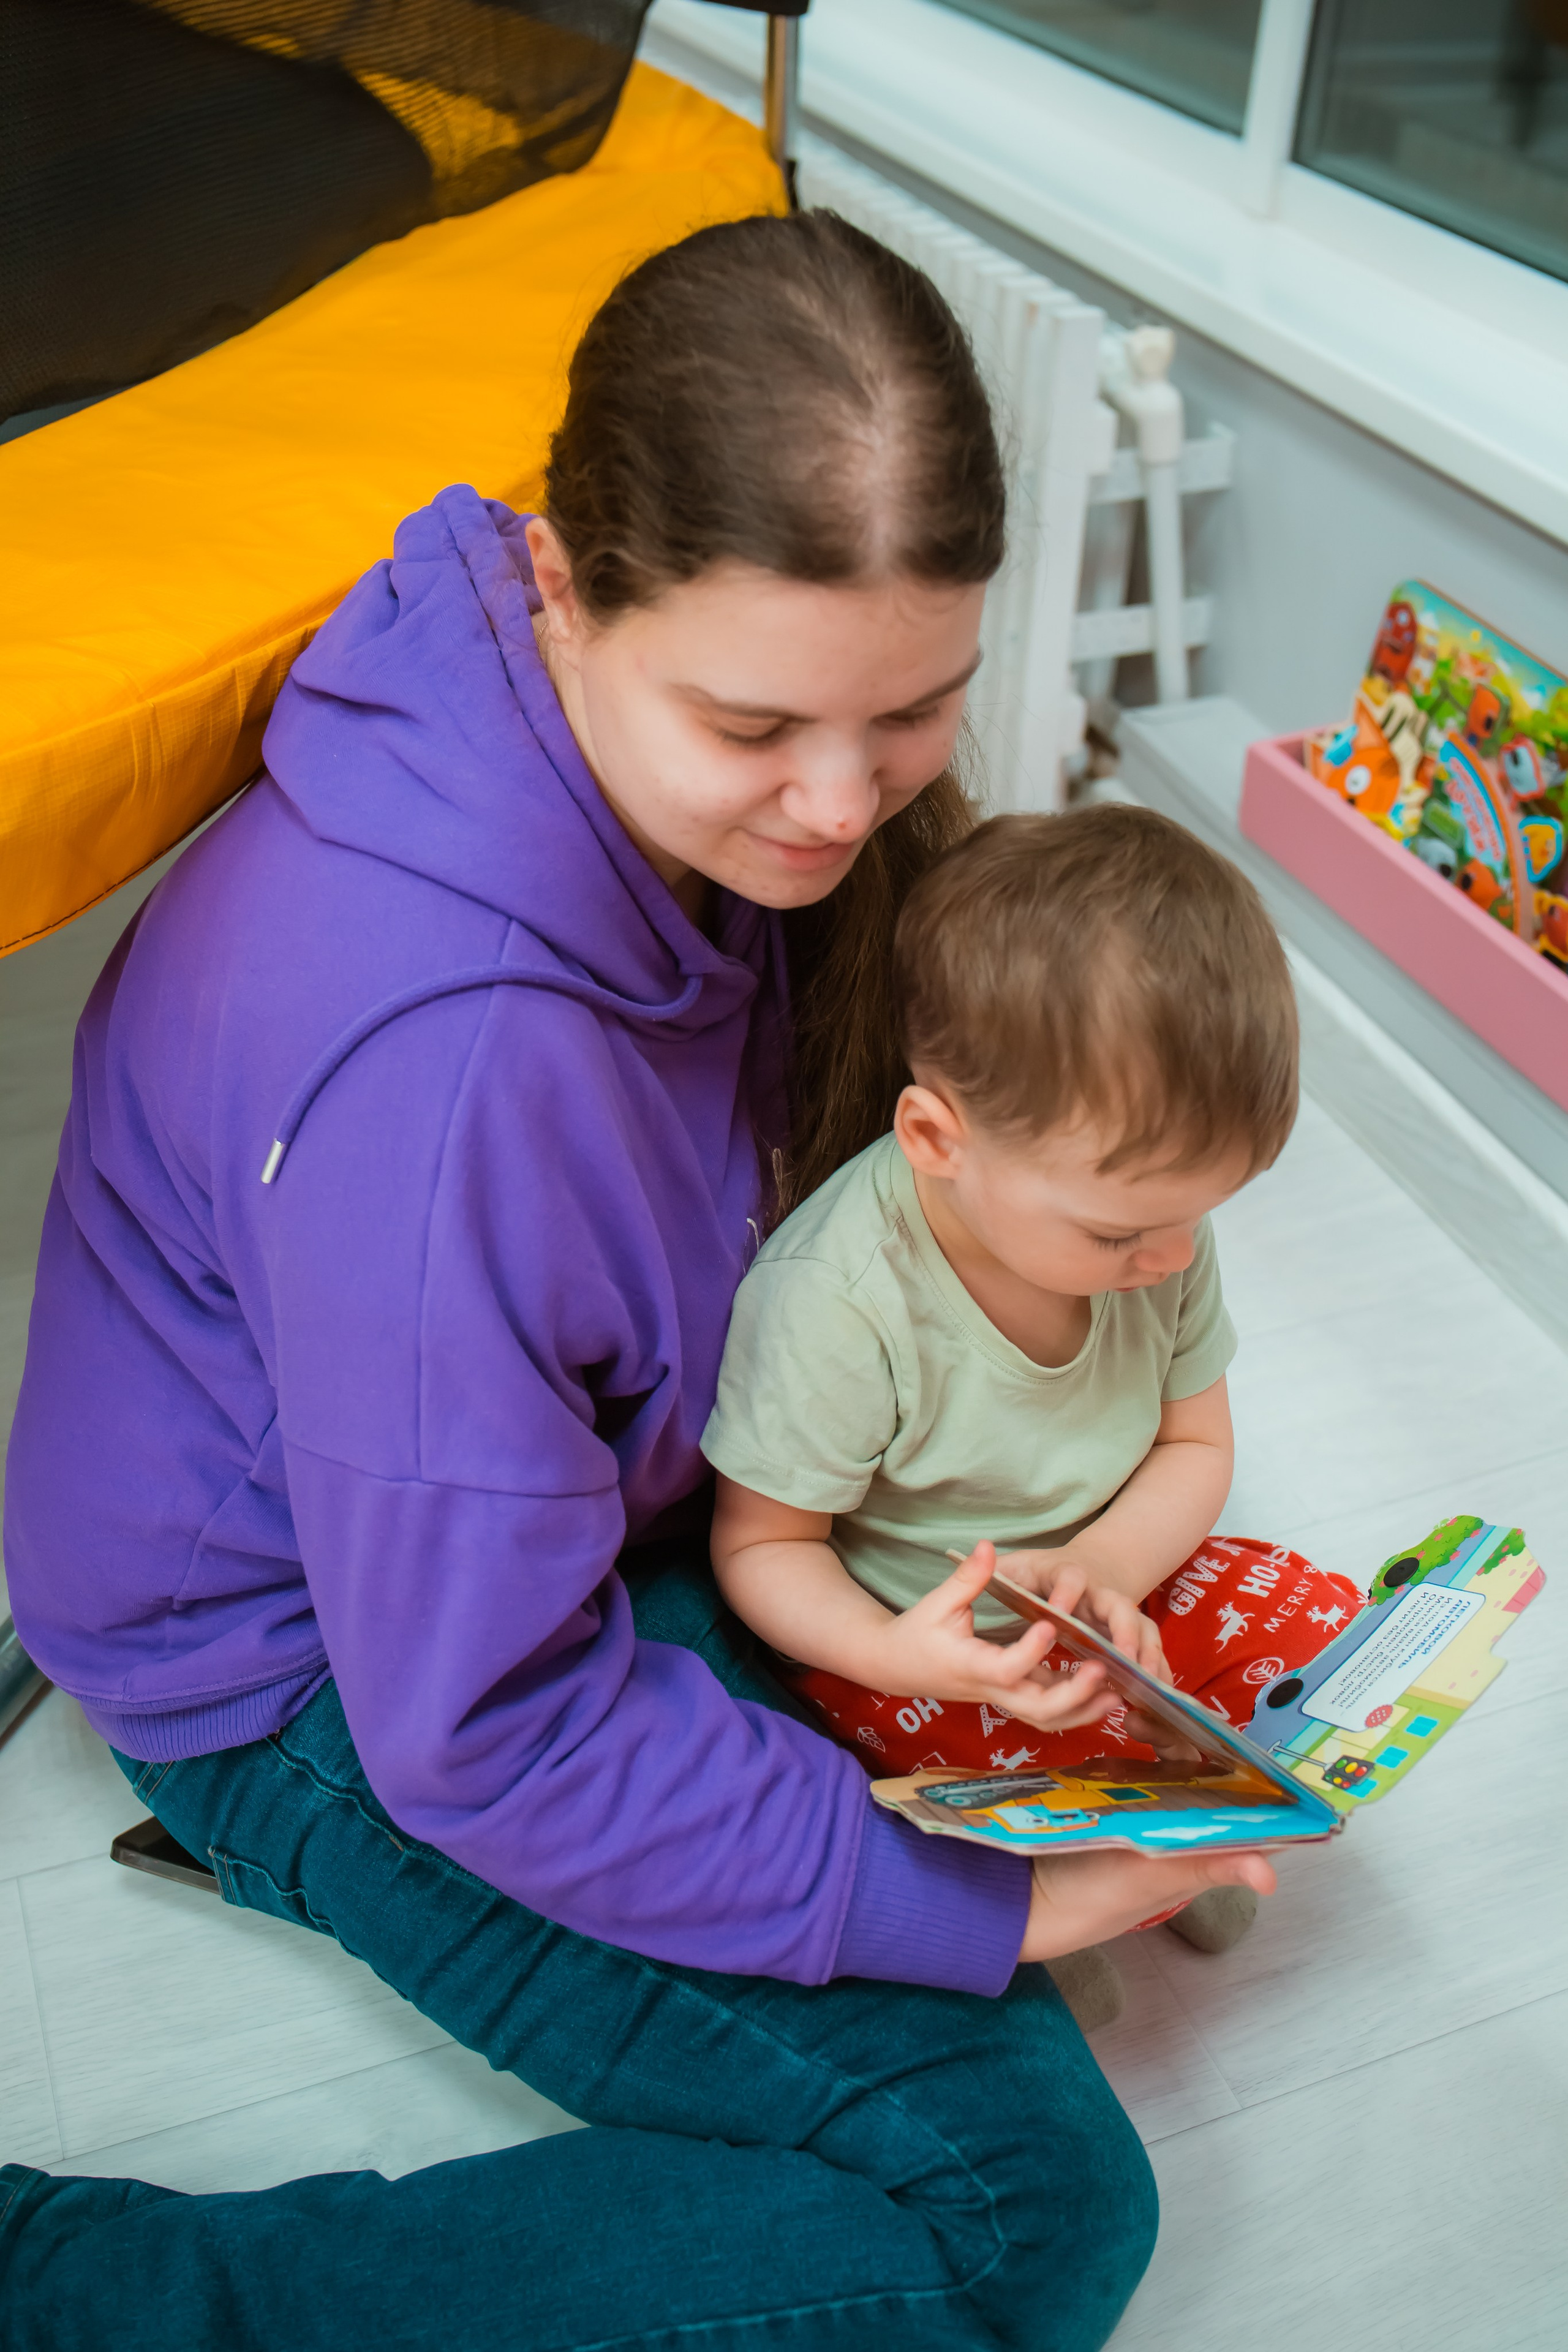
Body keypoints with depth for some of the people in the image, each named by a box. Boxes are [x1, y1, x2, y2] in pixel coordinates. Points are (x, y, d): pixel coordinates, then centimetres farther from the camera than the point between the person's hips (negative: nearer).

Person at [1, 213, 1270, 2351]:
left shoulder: (696, 771, -13)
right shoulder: (435, 1049, -38)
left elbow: (815, 1157, 3)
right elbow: (493, 1733, -28)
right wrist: (973, 1899, -20)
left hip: (600, 1471, 8)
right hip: (344, 1669, -8)